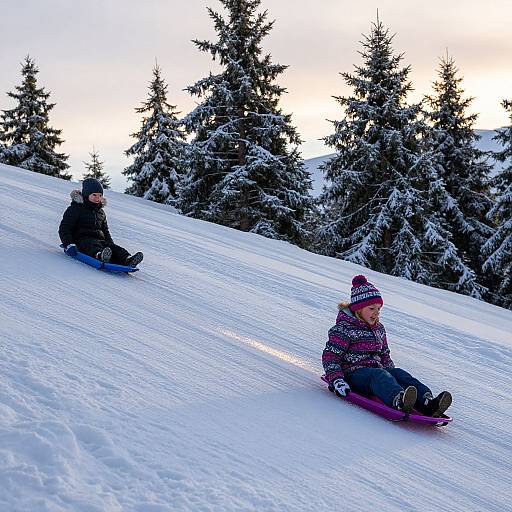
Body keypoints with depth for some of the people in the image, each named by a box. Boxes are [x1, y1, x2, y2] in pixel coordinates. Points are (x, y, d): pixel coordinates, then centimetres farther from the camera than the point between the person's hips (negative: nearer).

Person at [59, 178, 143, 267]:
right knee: (92, 245, -39)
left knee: (115, 248, -24)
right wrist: (69, 245, -18)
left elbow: (105, 231, 33)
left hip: (99, 240, 5)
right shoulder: (75, 209, 6)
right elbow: (64, 229, 0)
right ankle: (99, 255, -73)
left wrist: (111, 245, 15)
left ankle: (127, 260, -52)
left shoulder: (101, 212, 25)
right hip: (81, 240, -5)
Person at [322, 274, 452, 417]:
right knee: (378, 375, -35)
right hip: (353, 373, -6)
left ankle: (428, 404, -47)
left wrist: (391, 371, 13)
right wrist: (336, 380, -21)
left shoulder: (379, 329, 19)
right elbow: (330, 356, -8)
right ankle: (398, 400, -69)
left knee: (399, 373, -22)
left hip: (376, 370, 7)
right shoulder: (344, 328, -4)